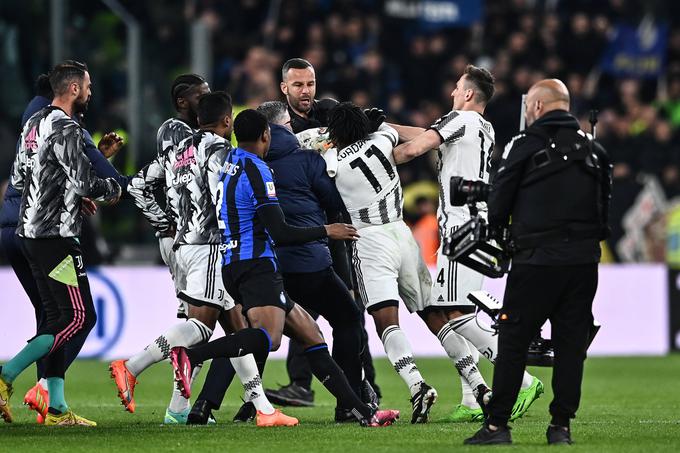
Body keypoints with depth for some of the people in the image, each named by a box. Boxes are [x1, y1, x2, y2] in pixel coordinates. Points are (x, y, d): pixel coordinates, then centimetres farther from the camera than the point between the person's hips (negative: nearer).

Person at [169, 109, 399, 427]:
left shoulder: (229, 162, 16)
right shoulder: (256, 171, -10)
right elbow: (280, 234, -13)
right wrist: (326, 231, 0)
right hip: (256, 266, -10)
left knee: (310, 335, 10)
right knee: (269, 338, -32)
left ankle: (363, 412, 8)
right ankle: (190, 356, -47)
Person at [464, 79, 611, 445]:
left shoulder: (525, 145, -4)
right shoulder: (594, 151, 10)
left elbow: (499, 203, 0)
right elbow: (603, 209, 14)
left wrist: (498, 230, 19)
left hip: (537, 260, -4)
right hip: (584, 261, 4)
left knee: (513, 342, 1)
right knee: (571, 344, 9)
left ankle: (497, 425, 0)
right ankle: (561, 425, 8)